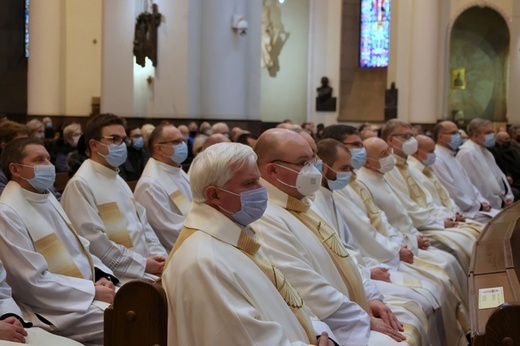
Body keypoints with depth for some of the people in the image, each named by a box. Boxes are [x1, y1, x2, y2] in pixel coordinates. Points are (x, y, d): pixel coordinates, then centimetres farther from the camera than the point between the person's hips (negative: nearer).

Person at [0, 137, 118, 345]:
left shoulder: (46, 196, 12)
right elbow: (34, 281, -19)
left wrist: (101, 276, -2)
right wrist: (93, 292, -17)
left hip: (88, 290, 9)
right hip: (57, 308, -9)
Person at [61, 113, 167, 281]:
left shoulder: (118, 179, 20)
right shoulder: (80, 184, -8)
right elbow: (95, 241, -16)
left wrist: (158, 255, 1)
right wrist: (142, 264, -14)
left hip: (146, 267, 8)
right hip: (118, 277, -8)